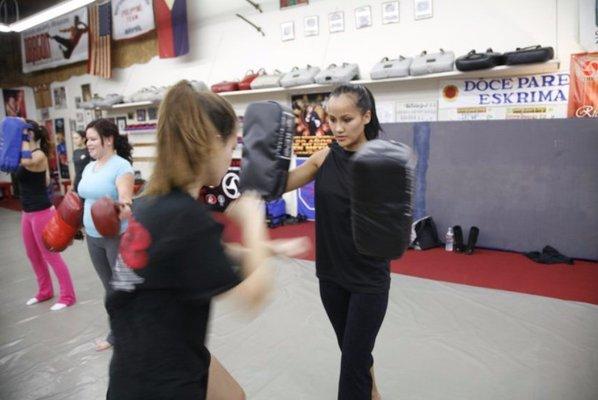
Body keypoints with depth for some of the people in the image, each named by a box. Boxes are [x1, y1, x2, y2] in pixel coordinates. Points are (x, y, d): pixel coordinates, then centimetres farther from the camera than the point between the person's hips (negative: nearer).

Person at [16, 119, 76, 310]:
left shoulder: (39, 155, -17)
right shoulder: (25, 155, 10)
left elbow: (28, 163, -37)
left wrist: (24, 139, -23)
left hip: (41, 212, -9)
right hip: (27, 213, 9)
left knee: (51, 256, 0)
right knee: (33, 255, 19)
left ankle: (67, 296, 11)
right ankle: (45, 291, 35)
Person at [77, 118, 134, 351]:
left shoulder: (121, 166, -15)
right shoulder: (89, 168, 9)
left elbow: (126, 200, -26)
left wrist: (124, 208, -47)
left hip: (118, 237, -8)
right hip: (93, 238, 8)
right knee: (110, 288, 19)